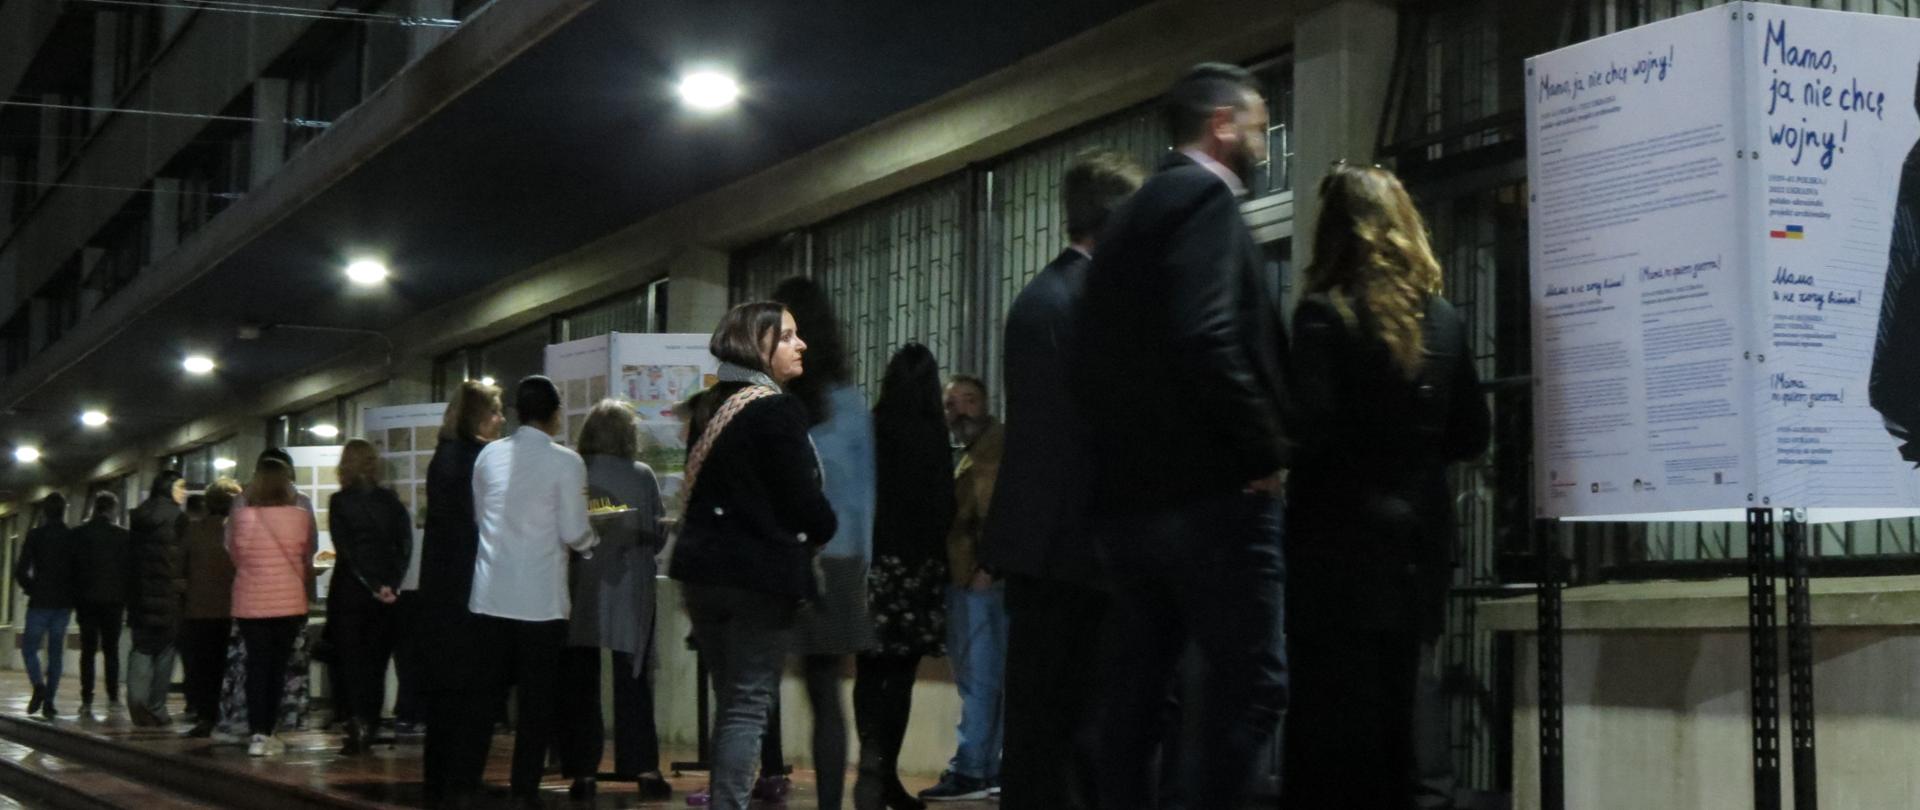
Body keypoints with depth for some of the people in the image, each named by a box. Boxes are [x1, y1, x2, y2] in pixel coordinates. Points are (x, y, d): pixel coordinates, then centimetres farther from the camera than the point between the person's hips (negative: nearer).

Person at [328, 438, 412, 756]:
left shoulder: (339, 502, -5)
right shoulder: (391, 501, 3)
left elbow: (346, 550, -12)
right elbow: (405, 545, -5)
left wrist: (375, 586, -12)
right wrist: (391, 583, -8)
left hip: (349, 591, -3)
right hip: (387, 592, 3)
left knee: (350, 661, 1)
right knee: (376, 662, 11)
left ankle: (357, 725, -15)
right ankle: (370, 731, 12)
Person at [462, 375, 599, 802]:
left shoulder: (490, 455, 4)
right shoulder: (565, 462, -9)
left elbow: (479, 515, 12)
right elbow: (573, 534, -10)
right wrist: (594, 537, 11)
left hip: (490, 597, 4)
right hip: (541, 601, -4)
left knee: (484, 693, 12)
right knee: (536, 702, 4)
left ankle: (465, 781, 13)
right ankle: (524, 790, 5)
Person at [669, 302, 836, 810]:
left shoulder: (711, 407, 12)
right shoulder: (778, 411, -13)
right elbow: (805, 500, -14)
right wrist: (825, 533, 8)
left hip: (705, 570, 8)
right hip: (761, 575, -8)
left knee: (729, 703, 15)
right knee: (750, 705, -5)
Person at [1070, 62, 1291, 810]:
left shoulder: (1134, 213, 20)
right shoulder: (1205, 198, -7)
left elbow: (1091, 362, 17)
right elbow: (1207, 340, -22)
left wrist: (1122, 458, 15)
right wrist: (1267, 451, -14)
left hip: (1131, 495, 9)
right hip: (1209, 490, -9)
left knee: (1135, 693, 9)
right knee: (1252, 682, -7)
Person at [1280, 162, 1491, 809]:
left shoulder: (1325, 314, -11)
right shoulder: (1443, 319, 5)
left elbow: (1310, 428, -18)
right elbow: (1470, 434, 10)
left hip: (1340, 547, -6)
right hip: (1416, 542, 6)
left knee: (1328, 728, -3)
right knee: (1392, 719, 15)